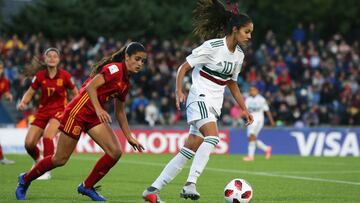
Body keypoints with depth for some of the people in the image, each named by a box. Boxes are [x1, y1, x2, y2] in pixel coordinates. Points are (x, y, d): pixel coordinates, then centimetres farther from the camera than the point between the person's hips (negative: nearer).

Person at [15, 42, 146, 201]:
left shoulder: (126, 82, 12)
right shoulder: (115, 68, -14)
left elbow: (120, 112, 20)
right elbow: (90, 86, -24)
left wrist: (129, 137, 19)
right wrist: (98, 109, -36)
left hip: (95, 117, 8)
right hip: (78, 111, -8)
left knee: (115, 152, -8)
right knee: (60, 159, -1)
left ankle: (87, 187, 7)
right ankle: (25, 179, 22)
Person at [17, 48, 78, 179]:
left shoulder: (64, 75, -7)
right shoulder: (40, 76, -2)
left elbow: (75, 92, 6)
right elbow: (30, 93, 9)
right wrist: (23, 102, -10)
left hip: (59, 110, -3)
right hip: (43, 111, 4)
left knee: (47, 136, -30)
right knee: (29, 143, -7)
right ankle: (38, 161, 27)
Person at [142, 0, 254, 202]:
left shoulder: (239, 55, 10)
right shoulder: (212, 47, -12)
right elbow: (184, 67, -8)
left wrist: (244, 109, 18)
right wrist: (179, 91, -21)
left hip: (214, 106, 7)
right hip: (200, 98, -7)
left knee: (188, 152, 2)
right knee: (213, 137, -31)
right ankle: (190, 184, -34)